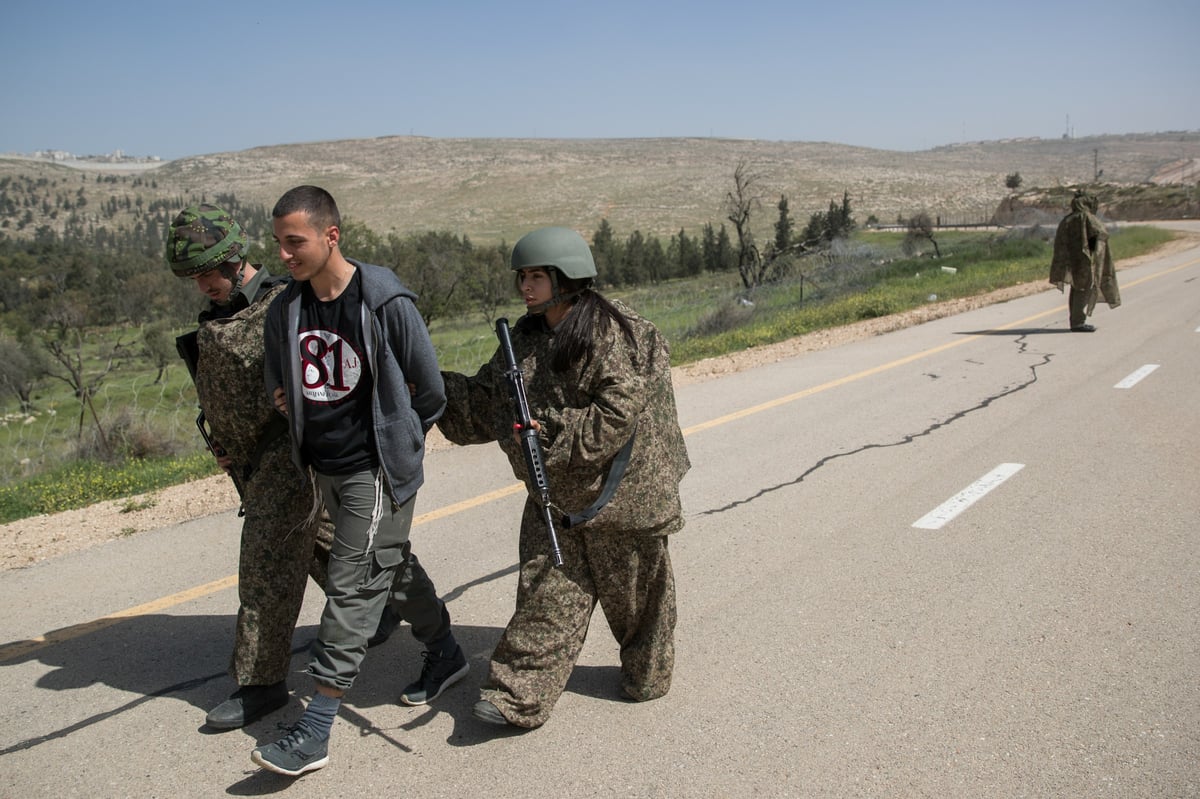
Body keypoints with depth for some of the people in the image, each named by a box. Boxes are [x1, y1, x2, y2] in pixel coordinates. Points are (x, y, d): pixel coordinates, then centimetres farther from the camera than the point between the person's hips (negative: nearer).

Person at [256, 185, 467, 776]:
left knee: (352, 589, -4)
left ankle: (315, 731, 2)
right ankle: (445, 653, 41)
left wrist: (396, 444, 3)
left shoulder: (385, 303, -16)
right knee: (392, 567, 20)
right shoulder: (285, 310, 2)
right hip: (325, 469, 7)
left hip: (376, 471, -7)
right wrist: (293, 409, 5)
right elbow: (278, 381, 20)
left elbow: (431, 389, -7)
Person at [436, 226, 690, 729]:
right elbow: (484, 402, 11)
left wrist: (556, 436, -23)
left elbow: (618, 413, -22)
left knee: (633, 584, 12)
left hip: (619, 486, -5)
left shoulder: (613, 335, -16)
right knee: (546, 589, 1)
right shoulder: (524, 339, 8)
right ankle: (518, 697, 4)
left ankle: (647, 674, 35)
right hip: (555, 492, 6)